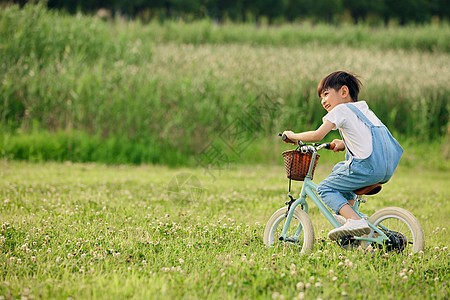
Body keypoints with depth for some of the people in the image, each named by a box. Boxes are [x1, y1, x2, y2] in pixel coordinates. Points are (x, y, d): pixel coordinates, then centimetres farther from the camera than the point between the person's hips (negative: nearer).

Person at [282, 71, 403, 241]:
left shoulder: (341, 110, 0)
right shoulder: (364, 109, 26)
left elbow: (318, 135, -8)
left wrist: (294, 136, 6)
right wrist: (343, 144, 39)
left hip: (368, 168, -9)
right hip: (388, 168, 9)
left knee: (325, 189, 1)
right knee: (339, 169, 32)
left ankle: (355, 220, -16)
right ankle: (348, 212, 29)